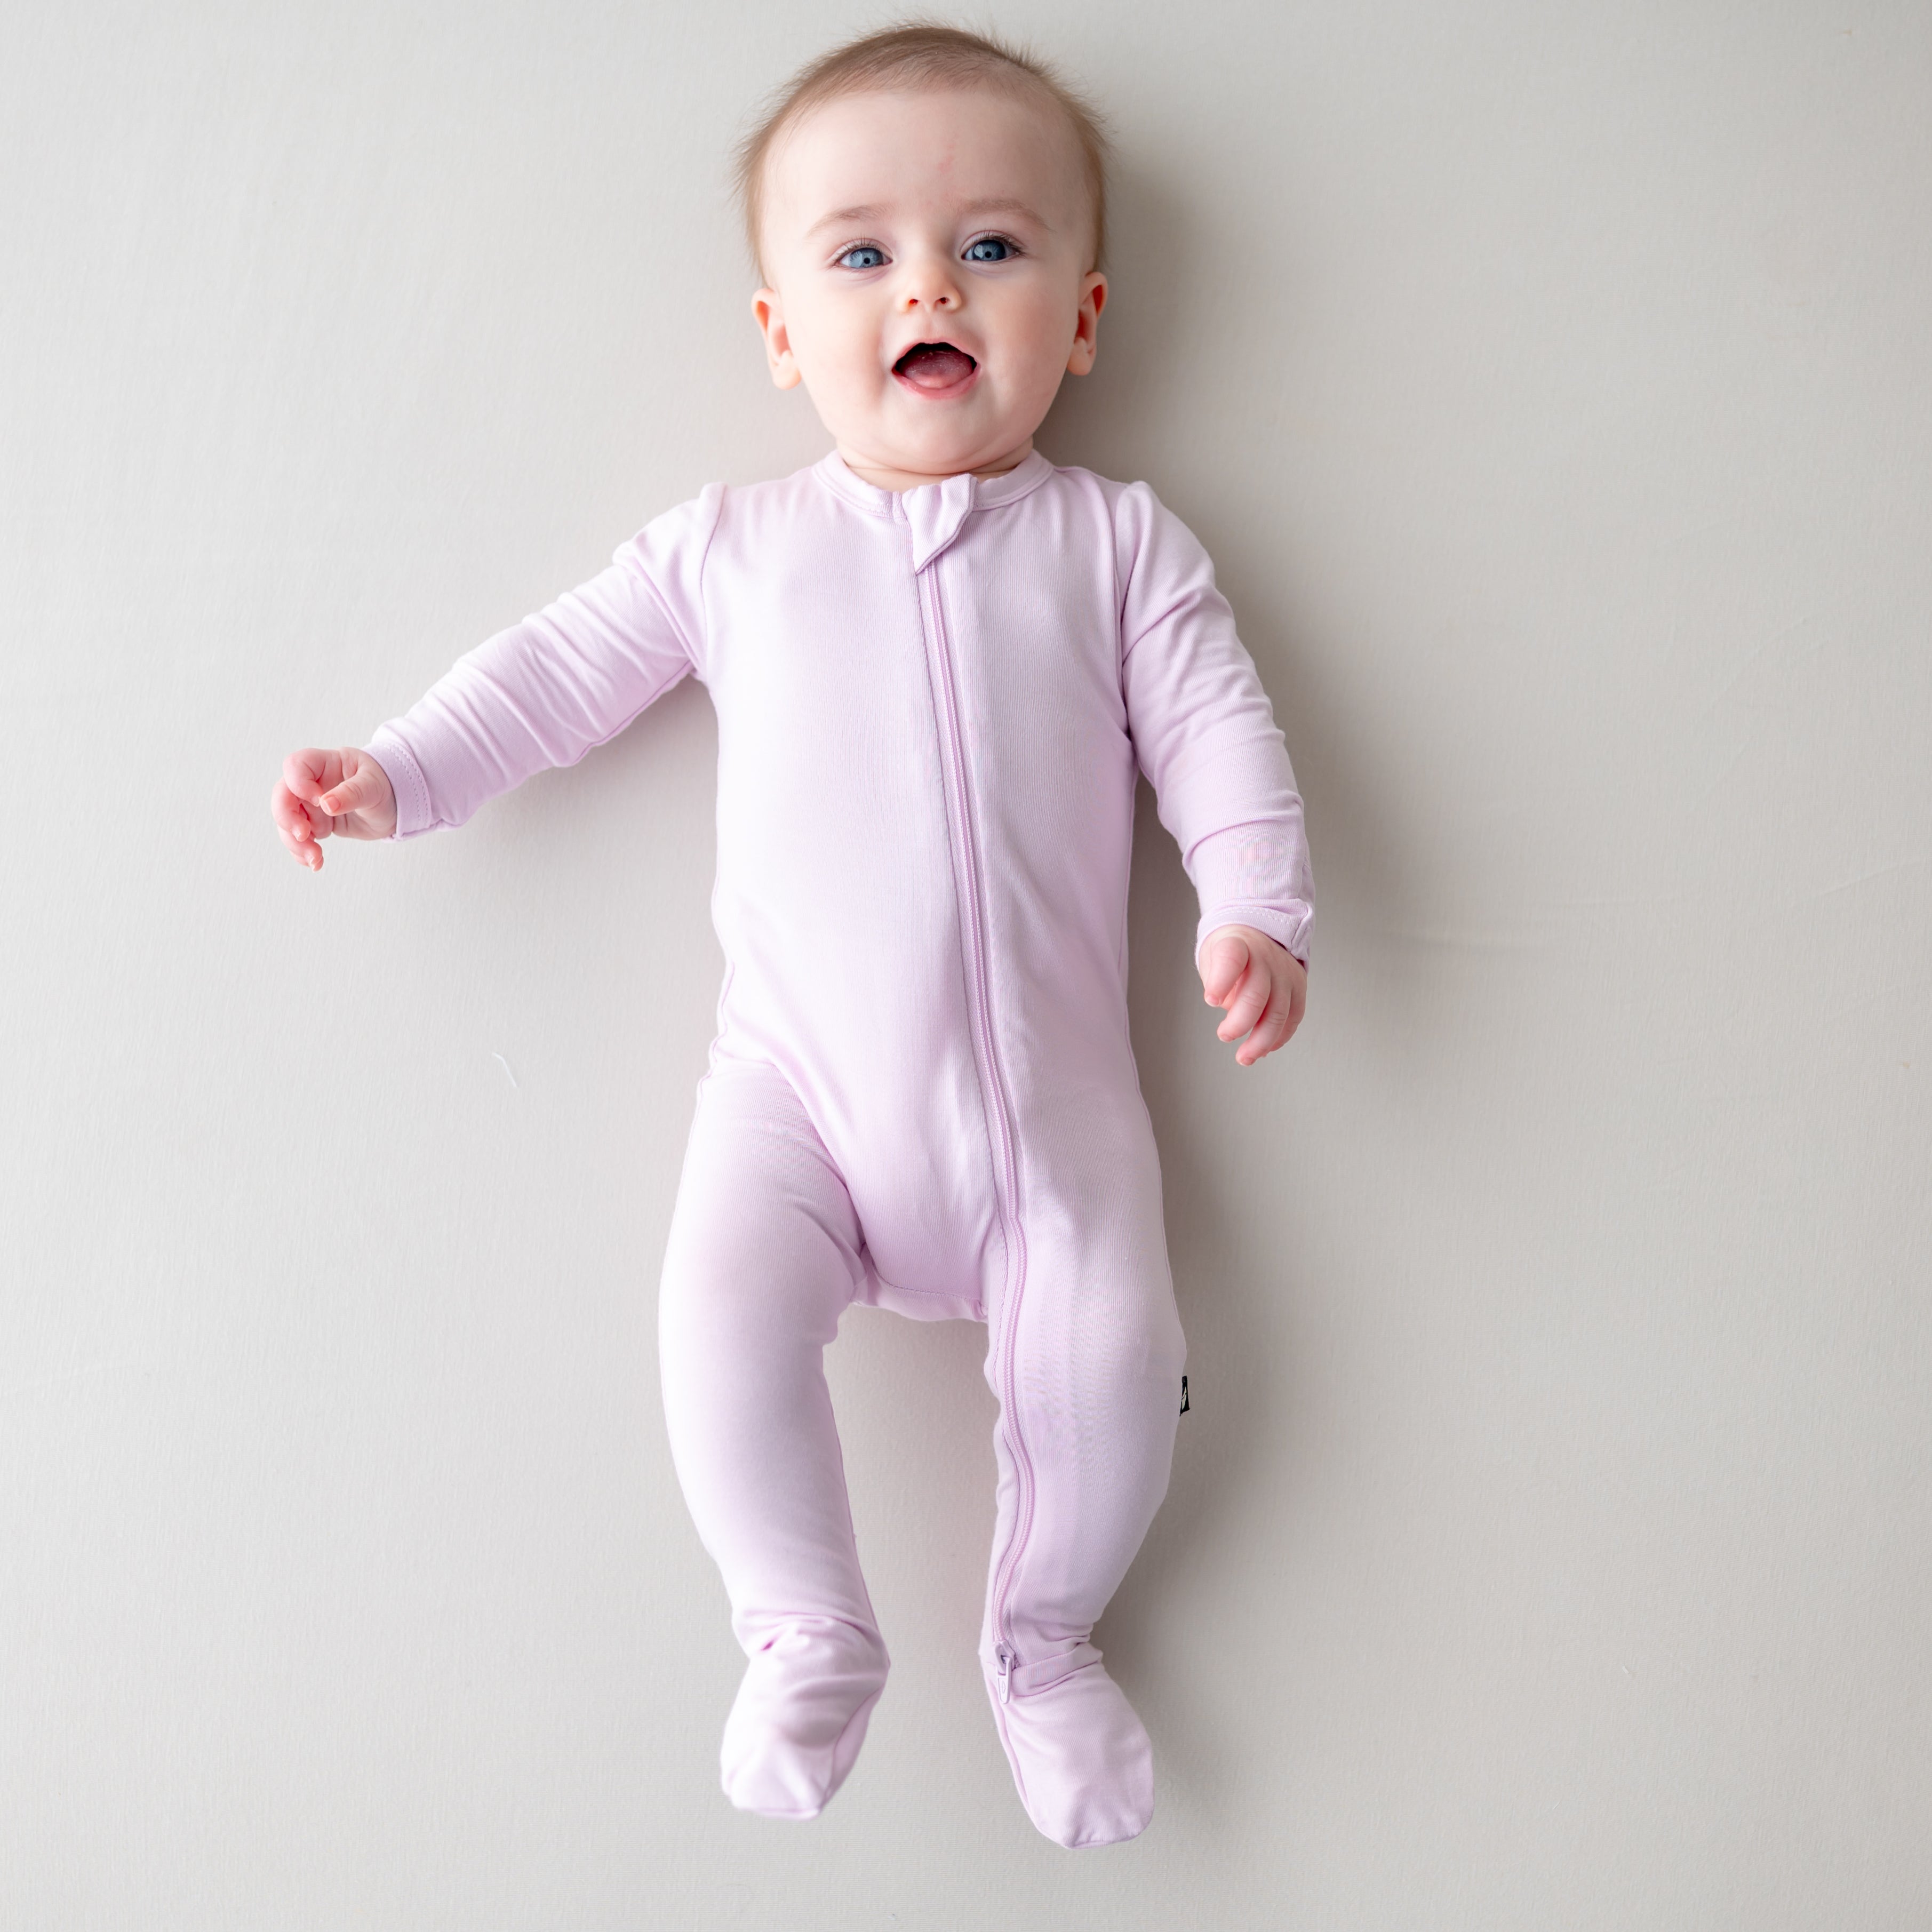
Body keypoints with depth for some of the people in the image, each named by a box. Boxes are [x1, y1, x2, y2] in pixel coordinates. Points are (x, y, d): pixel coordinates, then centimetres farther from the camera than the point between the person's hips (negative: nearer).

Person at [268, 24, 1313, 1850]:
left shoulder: (1117, 541, 8)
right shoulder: (732, 546, 11)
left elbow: (1215, 728, 3)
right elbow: (564, 665, 17)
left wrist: (1254, 907, -12)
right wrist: (393, 773, 9)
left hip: (1049, 1084, 0)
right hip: (800, 1079, 1)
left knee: (1109, 1360, -15)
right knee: (723, 1323, -20)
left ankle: (1044, 1634, 17)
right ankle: (810, 1635, 7)